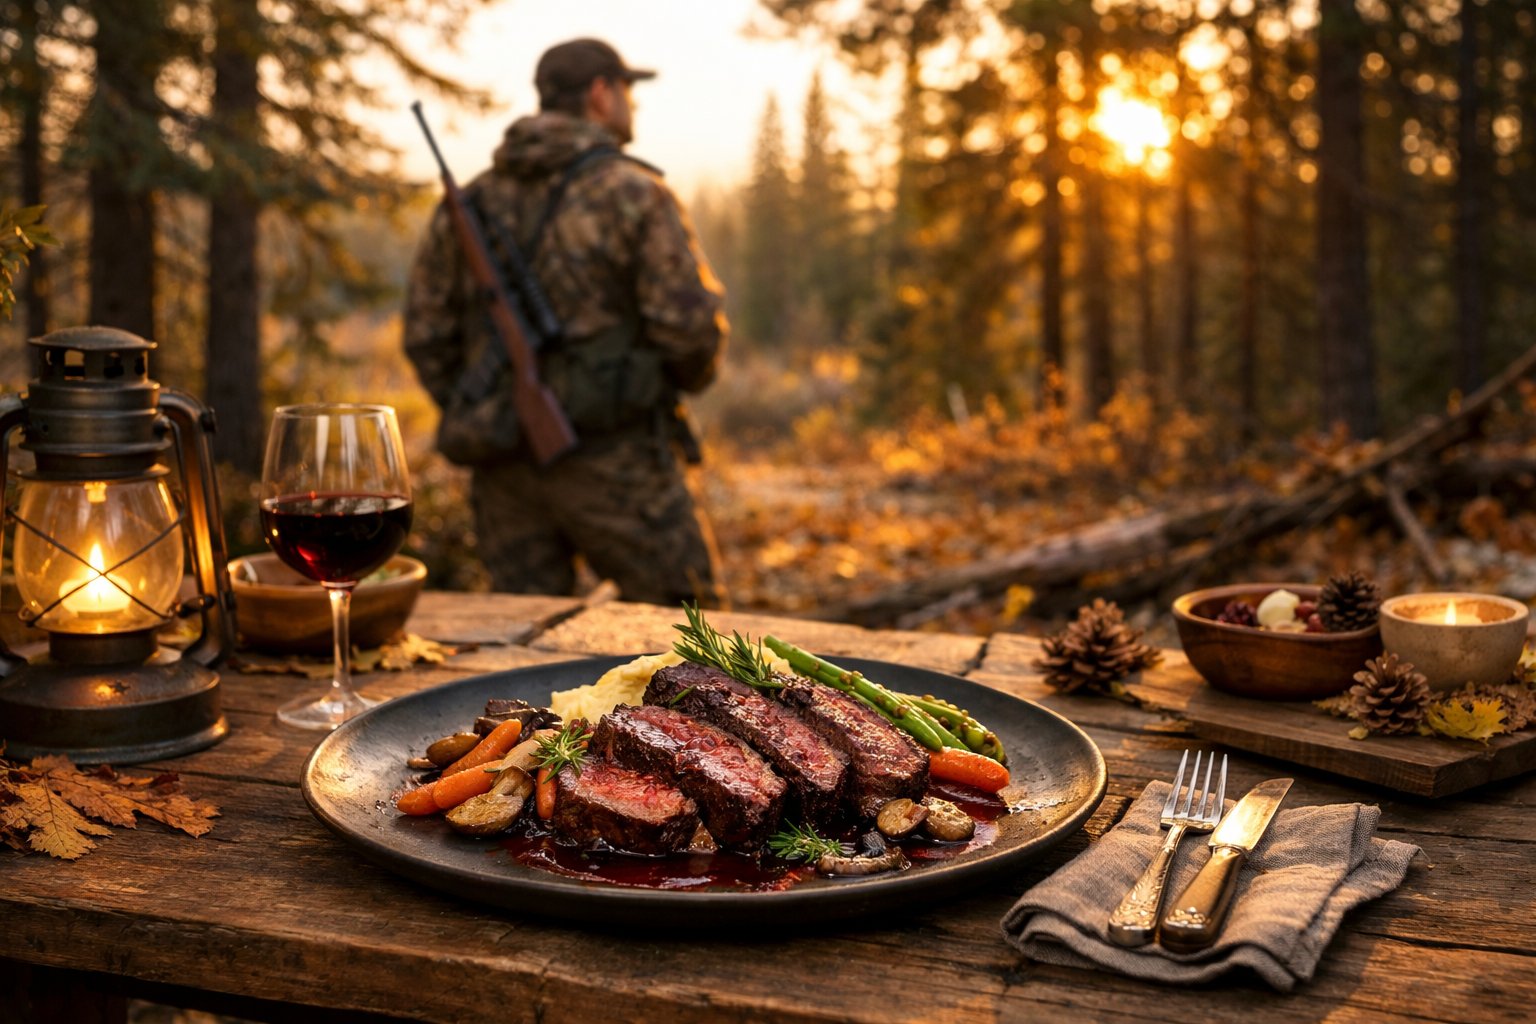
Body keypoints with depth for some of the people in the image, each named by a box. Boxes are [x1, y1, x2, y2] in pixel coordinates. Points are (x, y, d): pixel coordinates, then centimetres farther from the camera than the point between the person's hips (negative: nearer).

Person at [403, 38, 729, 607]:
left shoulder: (468, 202, 10)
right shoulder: (634, 192, -6)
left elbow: (426, 332, 10)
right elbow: (692, 321, -12)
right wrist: (688, 376, 9)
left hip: (505, 470, 6)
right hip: (613, 461, -5)